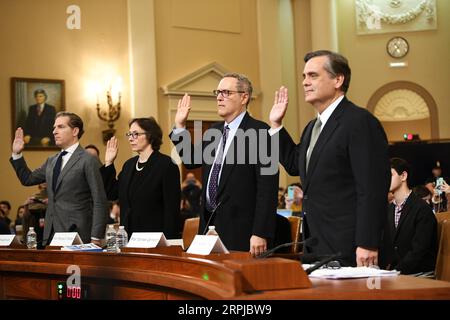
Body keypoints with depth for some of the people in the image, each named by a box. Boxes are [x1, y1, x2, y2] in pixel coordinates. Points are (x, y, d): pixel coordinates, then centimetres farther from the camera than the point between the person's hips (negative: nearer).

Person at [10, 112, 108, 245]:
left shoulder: (88, 161, -7)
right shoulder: (52, 161, 15)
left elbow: (99, 202, -11)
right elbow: (28, 179, 27)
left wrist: (96, 238, -16)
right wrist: (17, 154, 15)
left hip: (76, 234, -6)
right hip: (51, 233, 6)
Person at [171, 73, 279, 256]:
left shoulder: (260, 132, -10)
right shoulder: (213, 131, 14)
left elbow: (267, 188, -15)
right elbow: (191, 161, 25)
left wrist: (260, 233, -20)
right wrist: (180, 126, 14)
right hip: (209, 225, 7)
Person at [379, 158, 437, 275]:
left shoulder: (422, 209, -10)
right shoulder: (389, 209, 13)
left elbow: (418, 251, -16)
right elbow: (386, 245, 12)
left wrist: (395, 272, -22)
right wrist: (385, 268, -6)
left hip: (420, 273, -6)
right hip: (392, 271, 6)